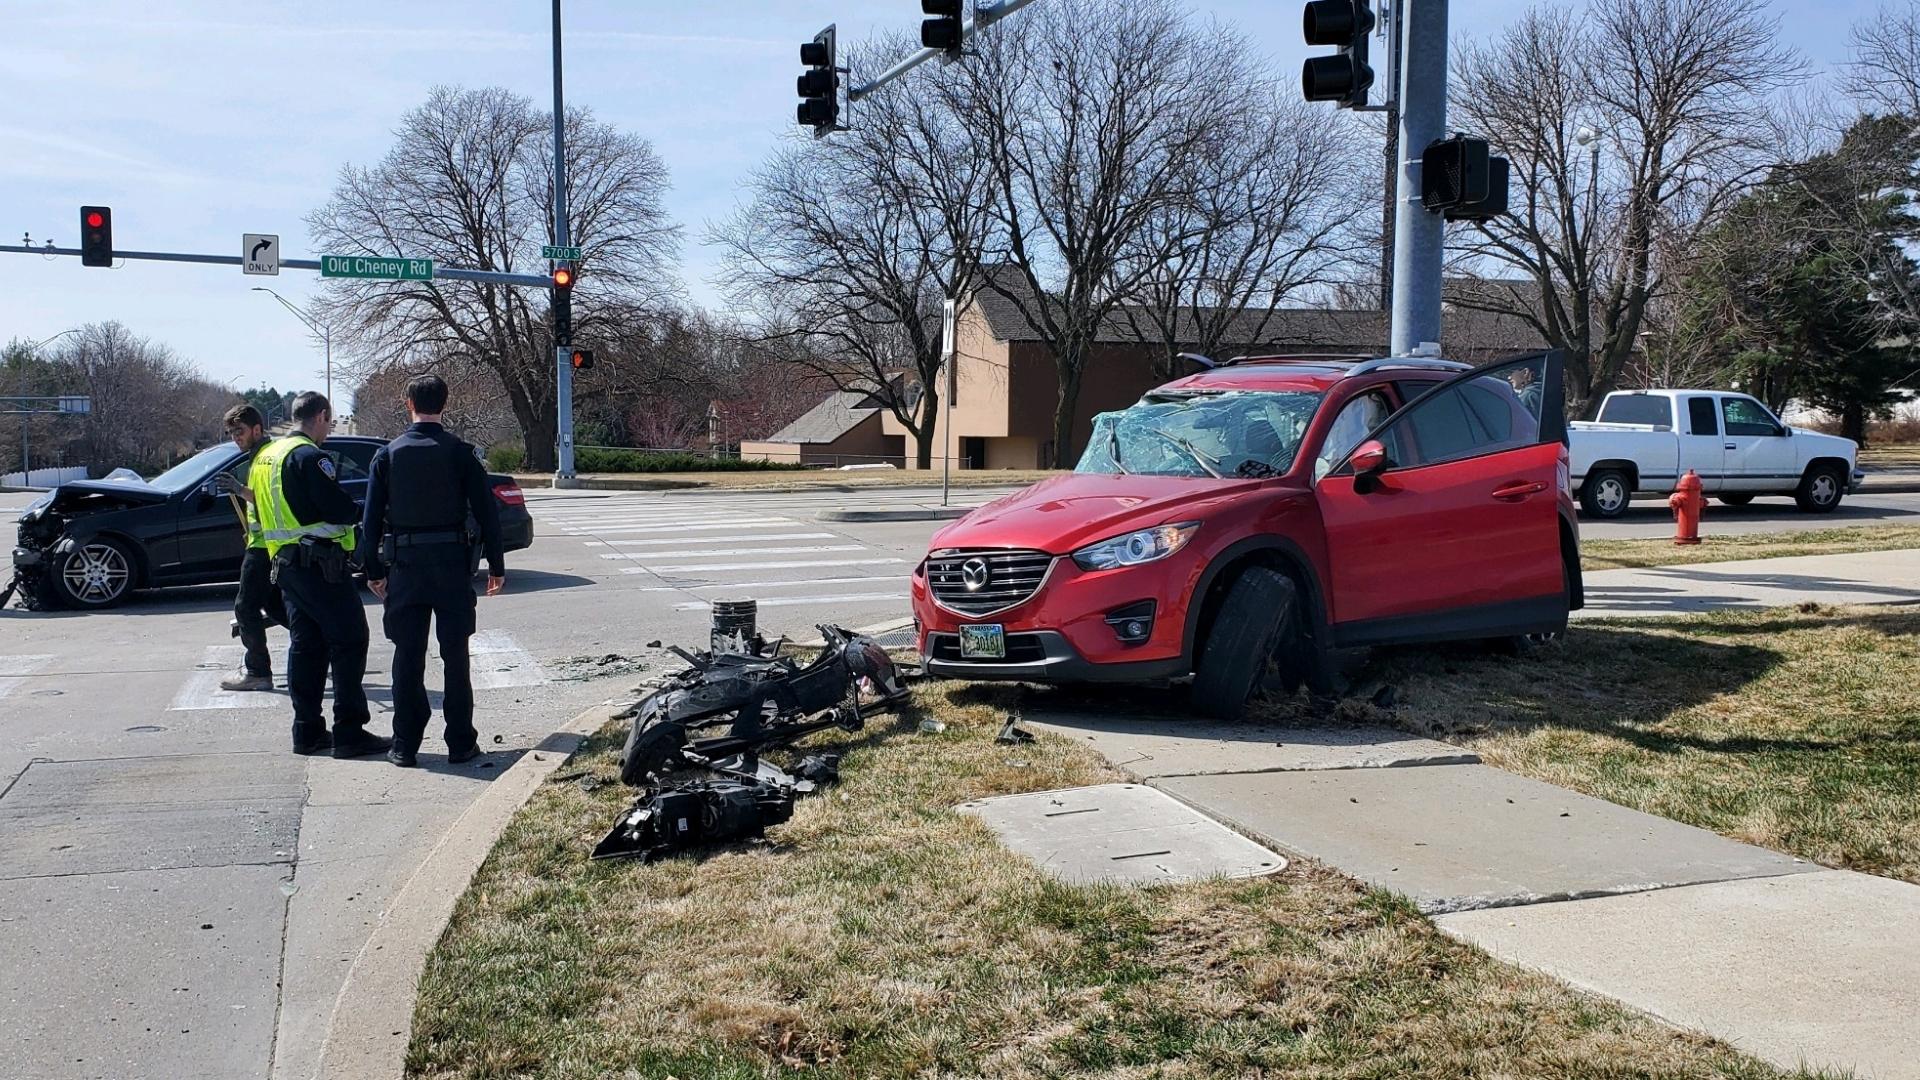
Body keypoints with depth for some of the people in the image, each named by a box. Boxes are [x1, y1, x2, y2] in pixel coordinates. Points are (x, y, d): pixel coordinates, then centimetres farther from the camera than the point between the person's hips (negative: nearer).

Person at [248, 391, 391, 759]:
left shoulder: (265, 457, 16)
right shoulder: (308, 456, -14)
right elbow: (341, 510, -20)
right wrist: (359, 512, 2)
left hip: (284, 561, 9)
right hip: (319, 562, -9)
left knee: (305, 644, 13)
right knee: (348, 642, -5)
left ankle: (307, 731, 16)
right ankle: (349, 732, -7)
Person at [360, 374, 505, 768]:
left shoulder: (387, 454, 1)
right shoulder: (459, 453, -3)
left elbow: (372, 518, 2)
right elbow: (486, 511, -4)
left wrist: (374, 570, 10)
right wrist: (495, 565, 4)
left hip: (405, 565, 1)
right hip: (452, 564, -1)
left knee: (407, 656, 6)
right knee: (455, 655, 6)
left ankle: (405, 745, 9)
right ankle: (460, 743, 9)